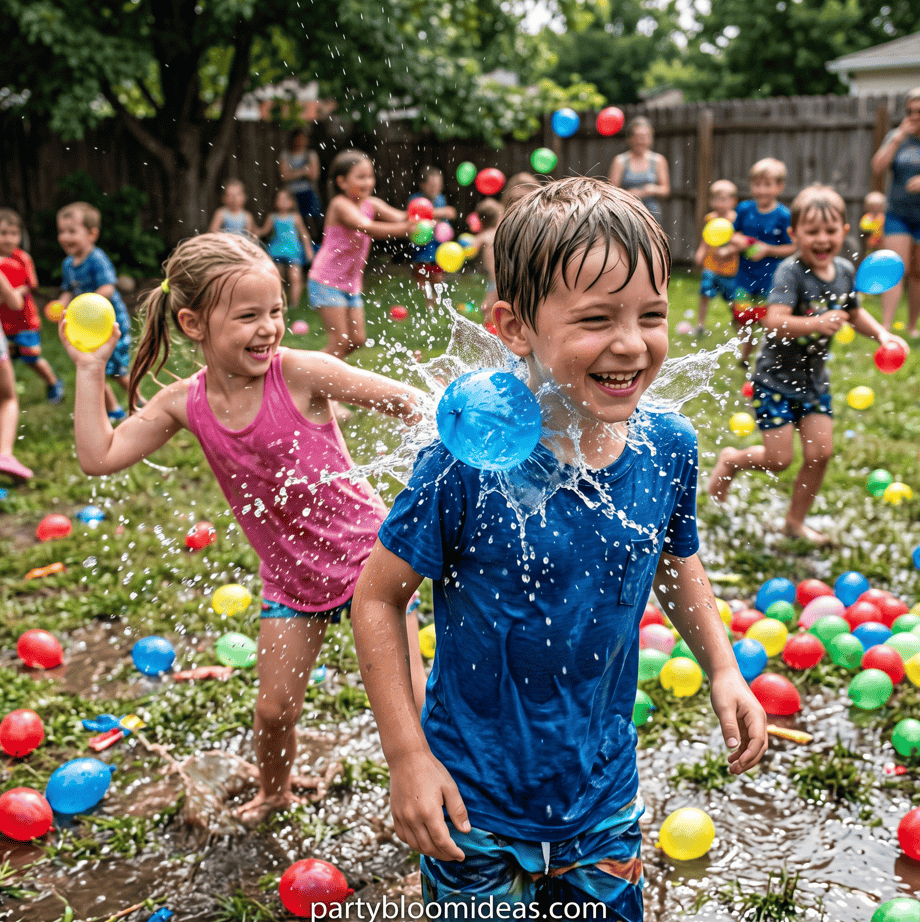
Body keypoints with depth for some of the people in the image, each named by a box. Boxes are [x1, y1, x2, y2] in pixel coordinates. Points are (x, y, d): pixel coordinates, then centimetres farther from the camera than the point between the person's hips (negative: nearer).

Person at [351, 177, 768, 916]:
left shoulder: (669, 448, -10)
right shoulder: (467, 463, -25)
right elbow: (377, 598, -14)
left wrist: (723, 669, 1)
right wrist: (406, 754, -15)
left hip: (605, 797, 4)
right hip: (475, 806, -4)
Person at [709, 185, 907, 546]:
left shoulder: (844, 270, 0)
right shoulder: (790, 272, -22)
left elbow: (854, 312, 18)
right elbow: (774, 322, -35)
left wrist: (881, 334, 3)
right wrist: (816, 323, -49)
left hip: (814, 377, 6)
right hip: (776, 377, -6)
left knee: (821, 452, 2)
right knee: (779, 459, -5)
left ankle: (795, 520, 22)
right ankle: (731, 460, 28)